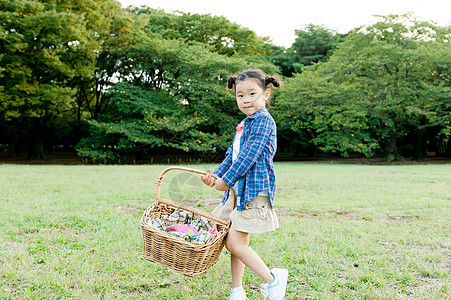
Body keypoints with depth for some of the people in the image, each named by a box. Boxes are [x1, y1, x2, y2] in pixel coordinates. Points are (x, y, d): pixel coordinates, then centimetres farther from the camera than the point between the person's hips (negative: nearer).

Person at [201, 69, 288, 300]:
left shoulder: (263, 121, -11)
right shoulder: (244, 124, 18)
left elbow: (248, 155, -18)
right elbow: (232, 155, 20)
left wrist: (226, 180, -14)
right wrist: (216, 174, 7)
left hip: (253, 190, -9)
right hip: (237, 190, 9)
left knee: (235, 242, -10)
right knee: (238, 242, 12)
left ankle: (272, 280, 3)